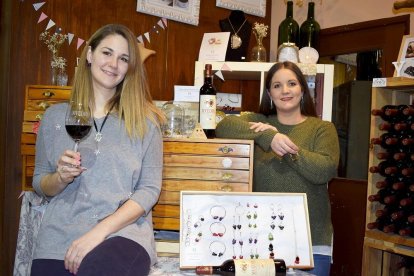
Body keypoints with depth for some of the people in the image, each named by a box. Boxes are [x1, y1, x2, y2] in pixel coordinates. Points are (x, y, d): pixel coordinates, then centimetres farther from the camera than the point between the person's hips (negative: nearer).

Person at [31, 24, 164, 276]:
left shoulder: (144, 120, 4)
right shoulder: (55, 116, 11)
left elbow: (149, 189, -2)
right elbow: (41, 185, 16)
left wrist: (100, 231, -15)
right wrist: (61, 178, -8)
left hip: (123, 233, -2)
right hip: (59, 237, 3)